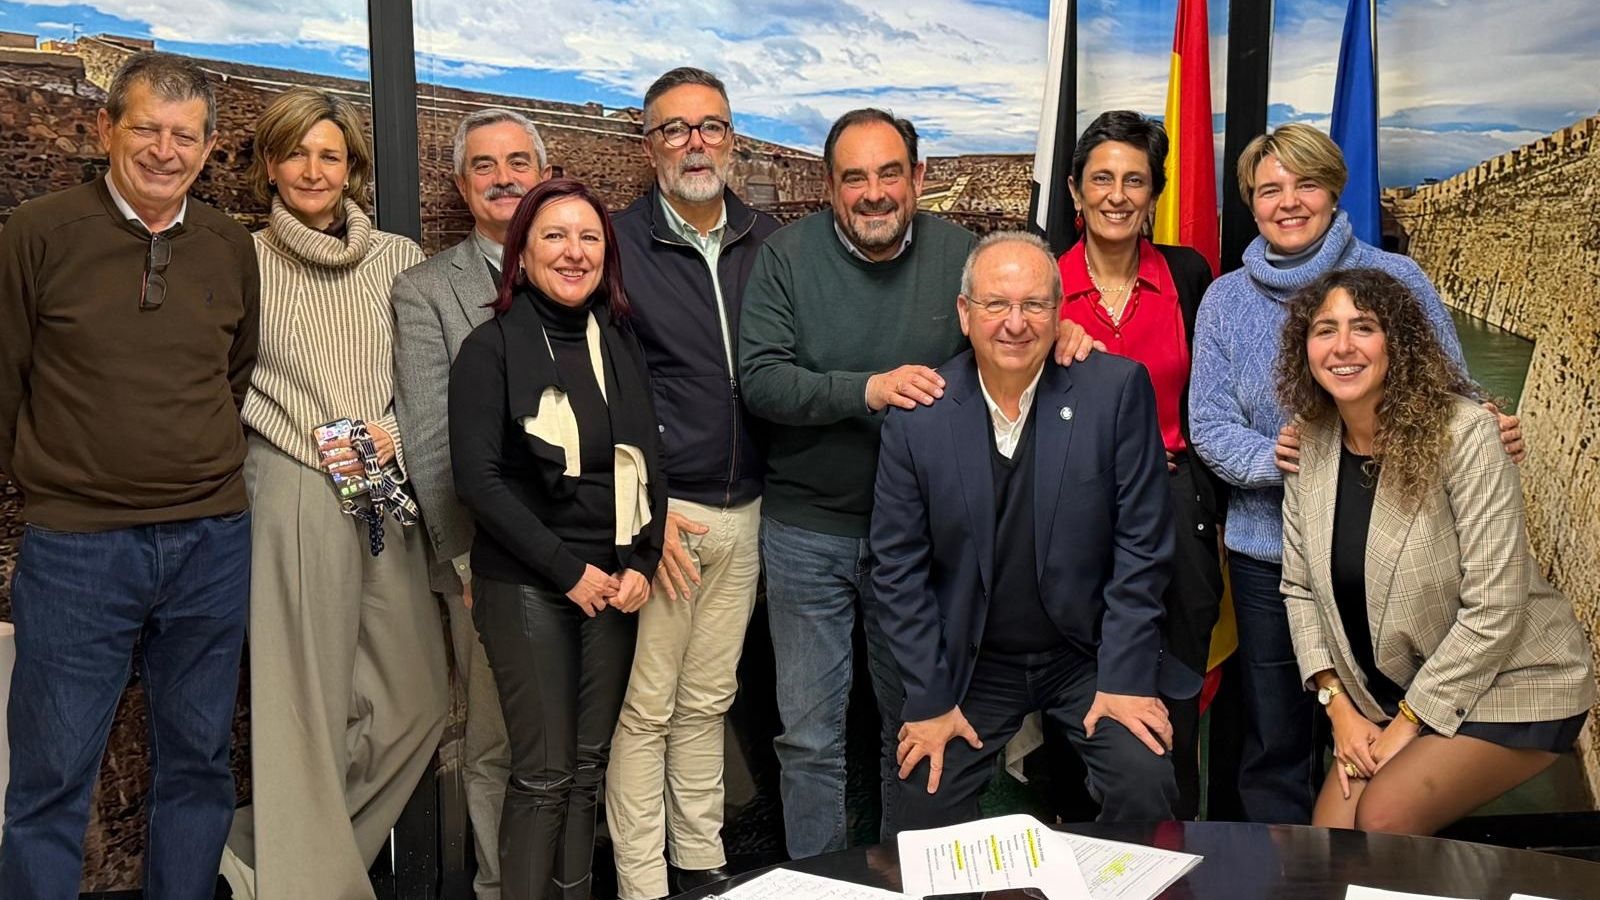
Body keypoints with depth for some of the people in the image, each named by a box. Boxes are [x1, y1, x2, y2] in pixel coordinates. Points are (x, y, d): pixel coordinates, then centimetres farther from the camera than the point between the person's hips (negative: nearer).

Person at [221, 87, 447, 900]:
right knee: (303, 706, -3)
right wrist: (313, 446, -7)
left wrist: (395, 433, -4)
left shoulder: (399, 258, 10)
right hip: (292, 497, -4)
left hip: (391, 504, 4)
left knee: (412, 701, 3)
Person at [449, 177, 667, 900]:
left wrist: (641, 565, -2)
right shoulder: (492, 348, -5)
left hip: (615, 583, 4)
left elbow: (648, 463, 11)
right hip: (525, 586, -4)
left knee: (588, 766, 9)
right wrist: (568, 570, -13)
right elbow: (477, 477, -11)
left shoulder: (621, 344, 10)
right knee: (544, 773, -3)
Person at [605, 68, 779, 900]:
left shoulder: (769, 241, 7)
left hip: (744, 511, 4)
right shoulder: (620, 244, -4)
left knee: (707, 702, 14)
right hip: (659, 510, -4)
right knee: (645, 709, 1)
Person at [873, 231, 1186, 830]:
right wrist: (929, 700, -4)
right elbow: (898, 569, -2)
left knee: (1145, 785, -19)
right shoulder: (917, 416, -7)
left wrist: (1125, 678, -10)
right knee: (925, 811, -8)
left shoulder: (1117, 390, -9)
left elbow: (1142, 544, -7)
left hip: (1090, 654, -1)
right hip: (971, 664, 1)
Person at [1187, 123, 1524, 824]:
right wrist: (1267, 458, -18)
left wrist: (1491, 437, -20)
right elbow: (1209, 423, 1)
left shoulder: (1396, 280, -2)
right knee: (1274, 747, 12)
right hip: (1267, 551, 2)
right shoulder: (1226, 300, 4)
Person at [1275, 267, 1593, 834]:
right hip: (1385, 696, 6)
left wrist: (1407, 724, -17)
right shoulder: (1309, 444, -2)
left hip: (1510, 686, -5)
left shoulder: (1464, 433, -20)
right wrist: (1339, 707, -6)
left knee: (1385, 815, -23)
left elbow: (1494, 608, -21)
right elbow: (1300, 588, 4)